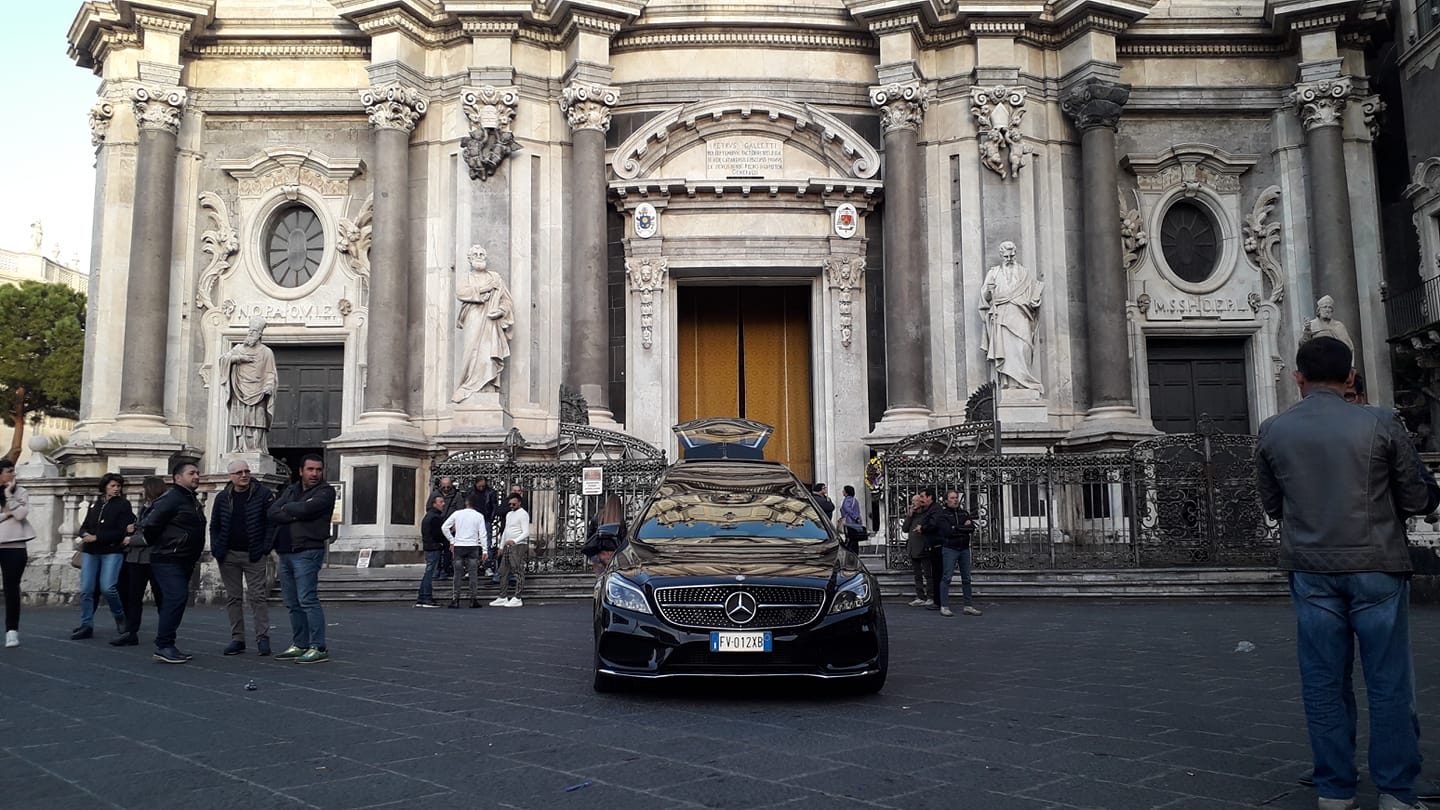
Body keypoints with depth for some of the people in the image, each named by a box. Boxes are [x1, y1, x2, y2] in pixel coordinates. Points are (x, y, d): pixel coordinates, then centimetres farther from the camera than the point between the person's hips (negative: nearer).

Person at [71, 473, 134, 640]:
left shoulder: (123, 505, 0)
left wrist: (96, 537, -13)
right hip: (90, 552, 5)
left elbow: (121, 532, -9)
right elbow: (84, 527, 17)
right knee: (86, 590, -2)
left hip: (112, 552, -5)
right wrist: (85, 535, -7)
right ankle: (86, 625, 6)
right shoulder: (94, 505, 16)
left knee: (107, 587, -15)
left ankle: (119, 616, 10)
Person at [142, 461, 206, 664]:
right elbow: (150, 524, -19)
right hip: (168, 561, -10)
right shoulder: (171, 499, -13)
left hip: (184, 561, 10)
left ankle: (166, 646, 18)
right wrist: (157, 545, -4)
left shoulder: (192, 500, 17)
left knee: (177, 599, 11)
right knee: (177, 597, -17)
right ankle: (163, 646, -13)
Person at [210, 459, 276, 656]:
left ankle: (262, 638, 0)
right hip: (228, 556, 4)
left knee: (257, 596, -4)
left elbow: (271, 523, -3)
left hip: (254, 556, -4)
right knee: (233, 597, 8)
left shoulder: (263, 495, -3)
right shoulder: (222, 498, 8)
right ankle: (237, 638, 14)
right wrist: (216, 549, 0)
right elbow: (214, 526, 13)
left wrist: (265, 549, -11)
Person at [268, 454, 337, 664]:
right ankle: (299, 645, 20)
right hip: (285, 552, 7)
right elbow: (272, 513, 5)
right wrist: (295, 514, -10)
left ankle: (319, 648, -9)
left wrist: (286, 508, 1)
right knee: (293, 603, 11)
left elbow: (305, 508, -18)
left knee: (307, 599, -12)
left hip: (307, 552, -7)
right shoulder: (290, 490, 18)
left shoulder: (325, 491, -1)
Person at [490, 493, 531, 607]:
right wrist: (501, 546, 21)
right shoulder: (509, 514, 20)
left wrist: (514, 541, -28)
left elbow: (526, 533, -15)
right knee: (504, 572, 9)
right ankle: (502, 597, 14)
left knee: (518, 572, -7)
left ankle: (517, 598, -6)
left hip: (518, 546, -9)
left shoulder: (523, 514, -7)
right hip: (507, 547, 9)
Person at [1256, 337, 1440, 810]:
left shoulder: (1272, 432, 0)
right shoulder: (1380, 424, -7)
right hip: (1376, 565, -2)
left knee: (1324, 683, 9)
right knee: (1389, 682, 7)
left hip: (1310, 569, 2)